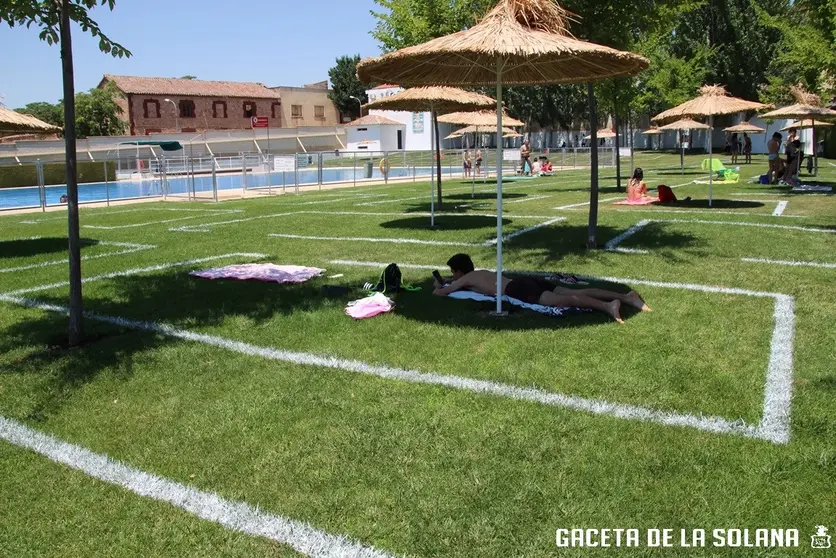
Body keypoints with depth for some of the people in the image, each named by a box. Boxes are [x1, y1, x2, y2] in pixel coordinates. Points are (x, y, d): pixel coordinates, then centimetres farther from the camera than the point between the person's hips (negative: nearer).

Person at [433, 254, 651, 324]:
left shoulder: (464, 280, 14)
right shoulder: (481, 272, 36)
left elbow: (441, 293, 11)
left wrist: (437, 286, 36)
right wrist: (447, 284, 56)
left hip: (518, 289, -8)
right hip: (526, 282, 8)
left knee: (561, 300, -29)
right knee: (575, 292, -7)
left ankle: (607, 306, -49)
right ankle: (626, 296, -19)